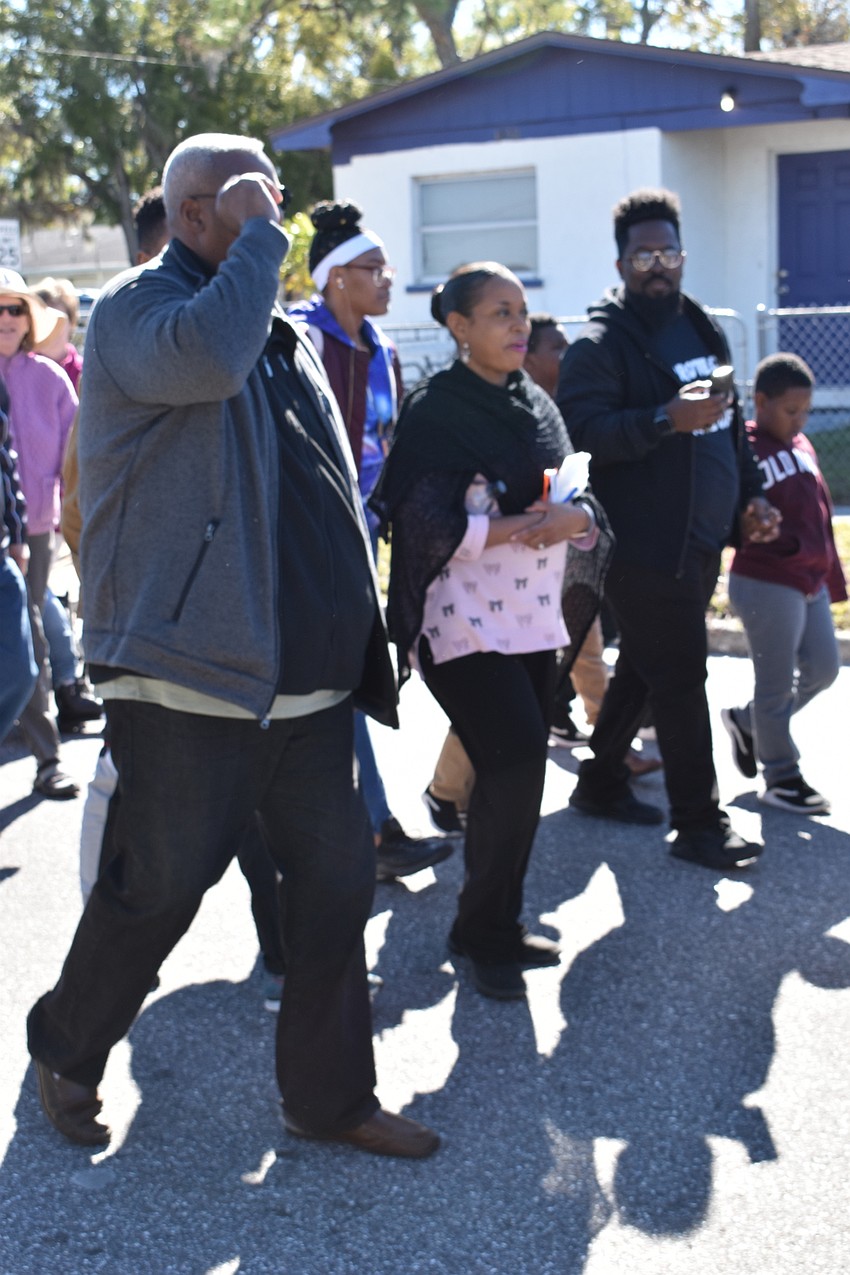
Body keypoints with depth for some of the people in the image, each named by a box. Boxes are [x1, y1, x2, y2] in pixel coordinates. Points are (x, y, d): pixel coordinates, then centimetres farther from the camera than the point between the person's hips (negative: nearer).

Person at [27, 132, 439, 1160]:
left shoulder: (279, 329, 20)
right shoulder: (137, 307, -6)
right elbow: (207, 355, -32)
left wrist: (358, 634, 23)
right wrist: (256, 241, -18)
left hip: (305, 678, 8)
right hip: (189, 675, -8)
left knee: (337, 879, 8)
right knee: (160, 885, 2)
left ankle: (330, 1094, 22)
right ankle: (63, 1052, 28)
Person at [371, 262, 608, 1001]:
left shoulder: (539, 407, 14)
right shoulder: (436, 412, -8)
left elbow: (582, 506, 14)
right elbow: (429, 524, -15)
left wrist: (576, 518, -10)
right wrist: (530, 528, -19)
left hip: (532, 618, 7)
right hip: (463, 623, -7)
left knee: (514, 773, 9)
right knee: (517, 761, -16)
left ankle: (496, 929, 24)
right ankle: (485, 934, 1)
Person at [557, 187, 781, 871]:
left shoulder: (705, 331, 15)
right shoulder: (600, 345, -10)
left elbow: (731, 424, 25)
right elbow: (582, 432, -22)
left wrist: (750, 495, 17)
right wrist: (666, 419, -32)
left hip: (701, 542, 8)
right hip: (645, 548, -8)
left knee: (643, 670, 17)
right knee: (680, 680, -6)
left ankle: (601, 783, 32)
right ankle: (699, 822, 3)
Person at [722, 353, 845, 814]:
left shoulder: (801, 444, 10)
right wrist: (785, 542, -27)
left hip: (811, 582, 8)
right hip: (766, 584, -8)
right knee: (777, 683, 1)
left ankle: (747, 722, 32)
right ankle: (781, 777, 13)